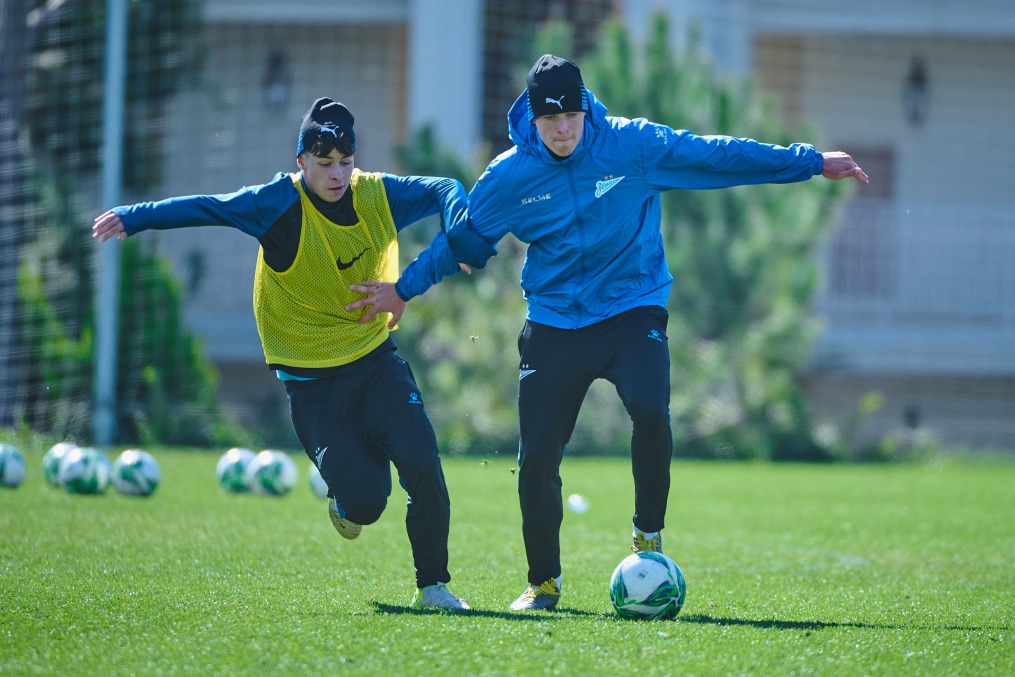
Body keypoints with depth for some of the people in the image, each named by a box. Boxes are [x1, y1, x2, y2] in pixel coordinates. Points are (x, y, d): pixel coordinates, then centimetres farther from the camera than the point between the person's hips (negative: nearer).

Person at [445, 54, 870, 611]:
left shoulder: (633, 144, -7)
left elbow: (718, 155, -1)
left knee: (650, 412, -29)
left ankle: (648, 534, -4)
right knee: (536, 459, -5)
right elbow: (463, 237, 9)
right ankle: (543, 582, 17)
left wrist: (812, 162, 3)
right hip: (553, 324, 1)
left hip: (632, 309, -1)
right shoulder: (509, 176, -6)